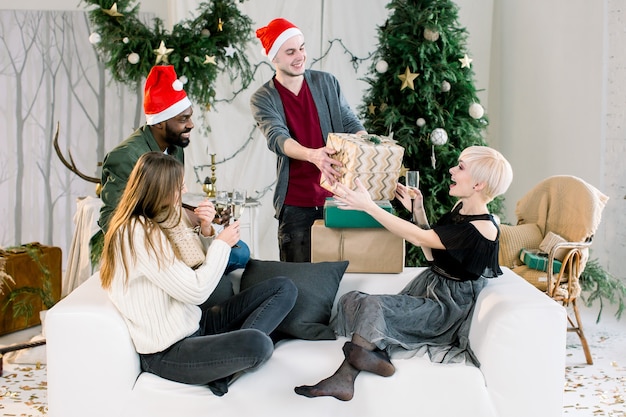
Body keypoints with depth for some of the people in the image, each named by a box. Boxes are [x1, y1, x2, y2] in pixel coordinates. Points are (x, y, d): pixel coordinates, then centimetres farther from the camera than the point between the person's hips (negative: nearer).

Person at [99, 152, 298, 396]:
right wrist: (222, 244, -5)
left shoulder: (149, 225, 11)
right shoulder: (138, 233, -19)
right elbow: (196, 290, -20)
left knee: (285, 289, 0)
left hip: (192, 324, 10)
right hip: (167, 352, -10)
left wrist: (205, 231, 0)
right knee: (258, 344, -37)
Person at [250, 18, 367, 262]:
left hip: (335, 196, 2)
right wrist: (312, 155, -39)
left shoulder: (326, 83, 5)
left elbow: (350, 123, 1)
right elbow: (277, 139, -19)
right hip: (295, 205, -2)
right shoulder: (262, 99, -3)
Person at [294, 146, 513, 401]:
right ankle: (345, 377, -23)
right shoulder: (460, 207, 6)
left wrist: (368, 206, -21)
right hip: (429, 285, 9)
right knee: (354, 300, -12)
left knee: (368, 306, -28)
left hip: (447, 306, -9)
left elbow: (418, 238, -23)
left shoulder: (483, 228, -21)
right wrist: (417, 212, 7)